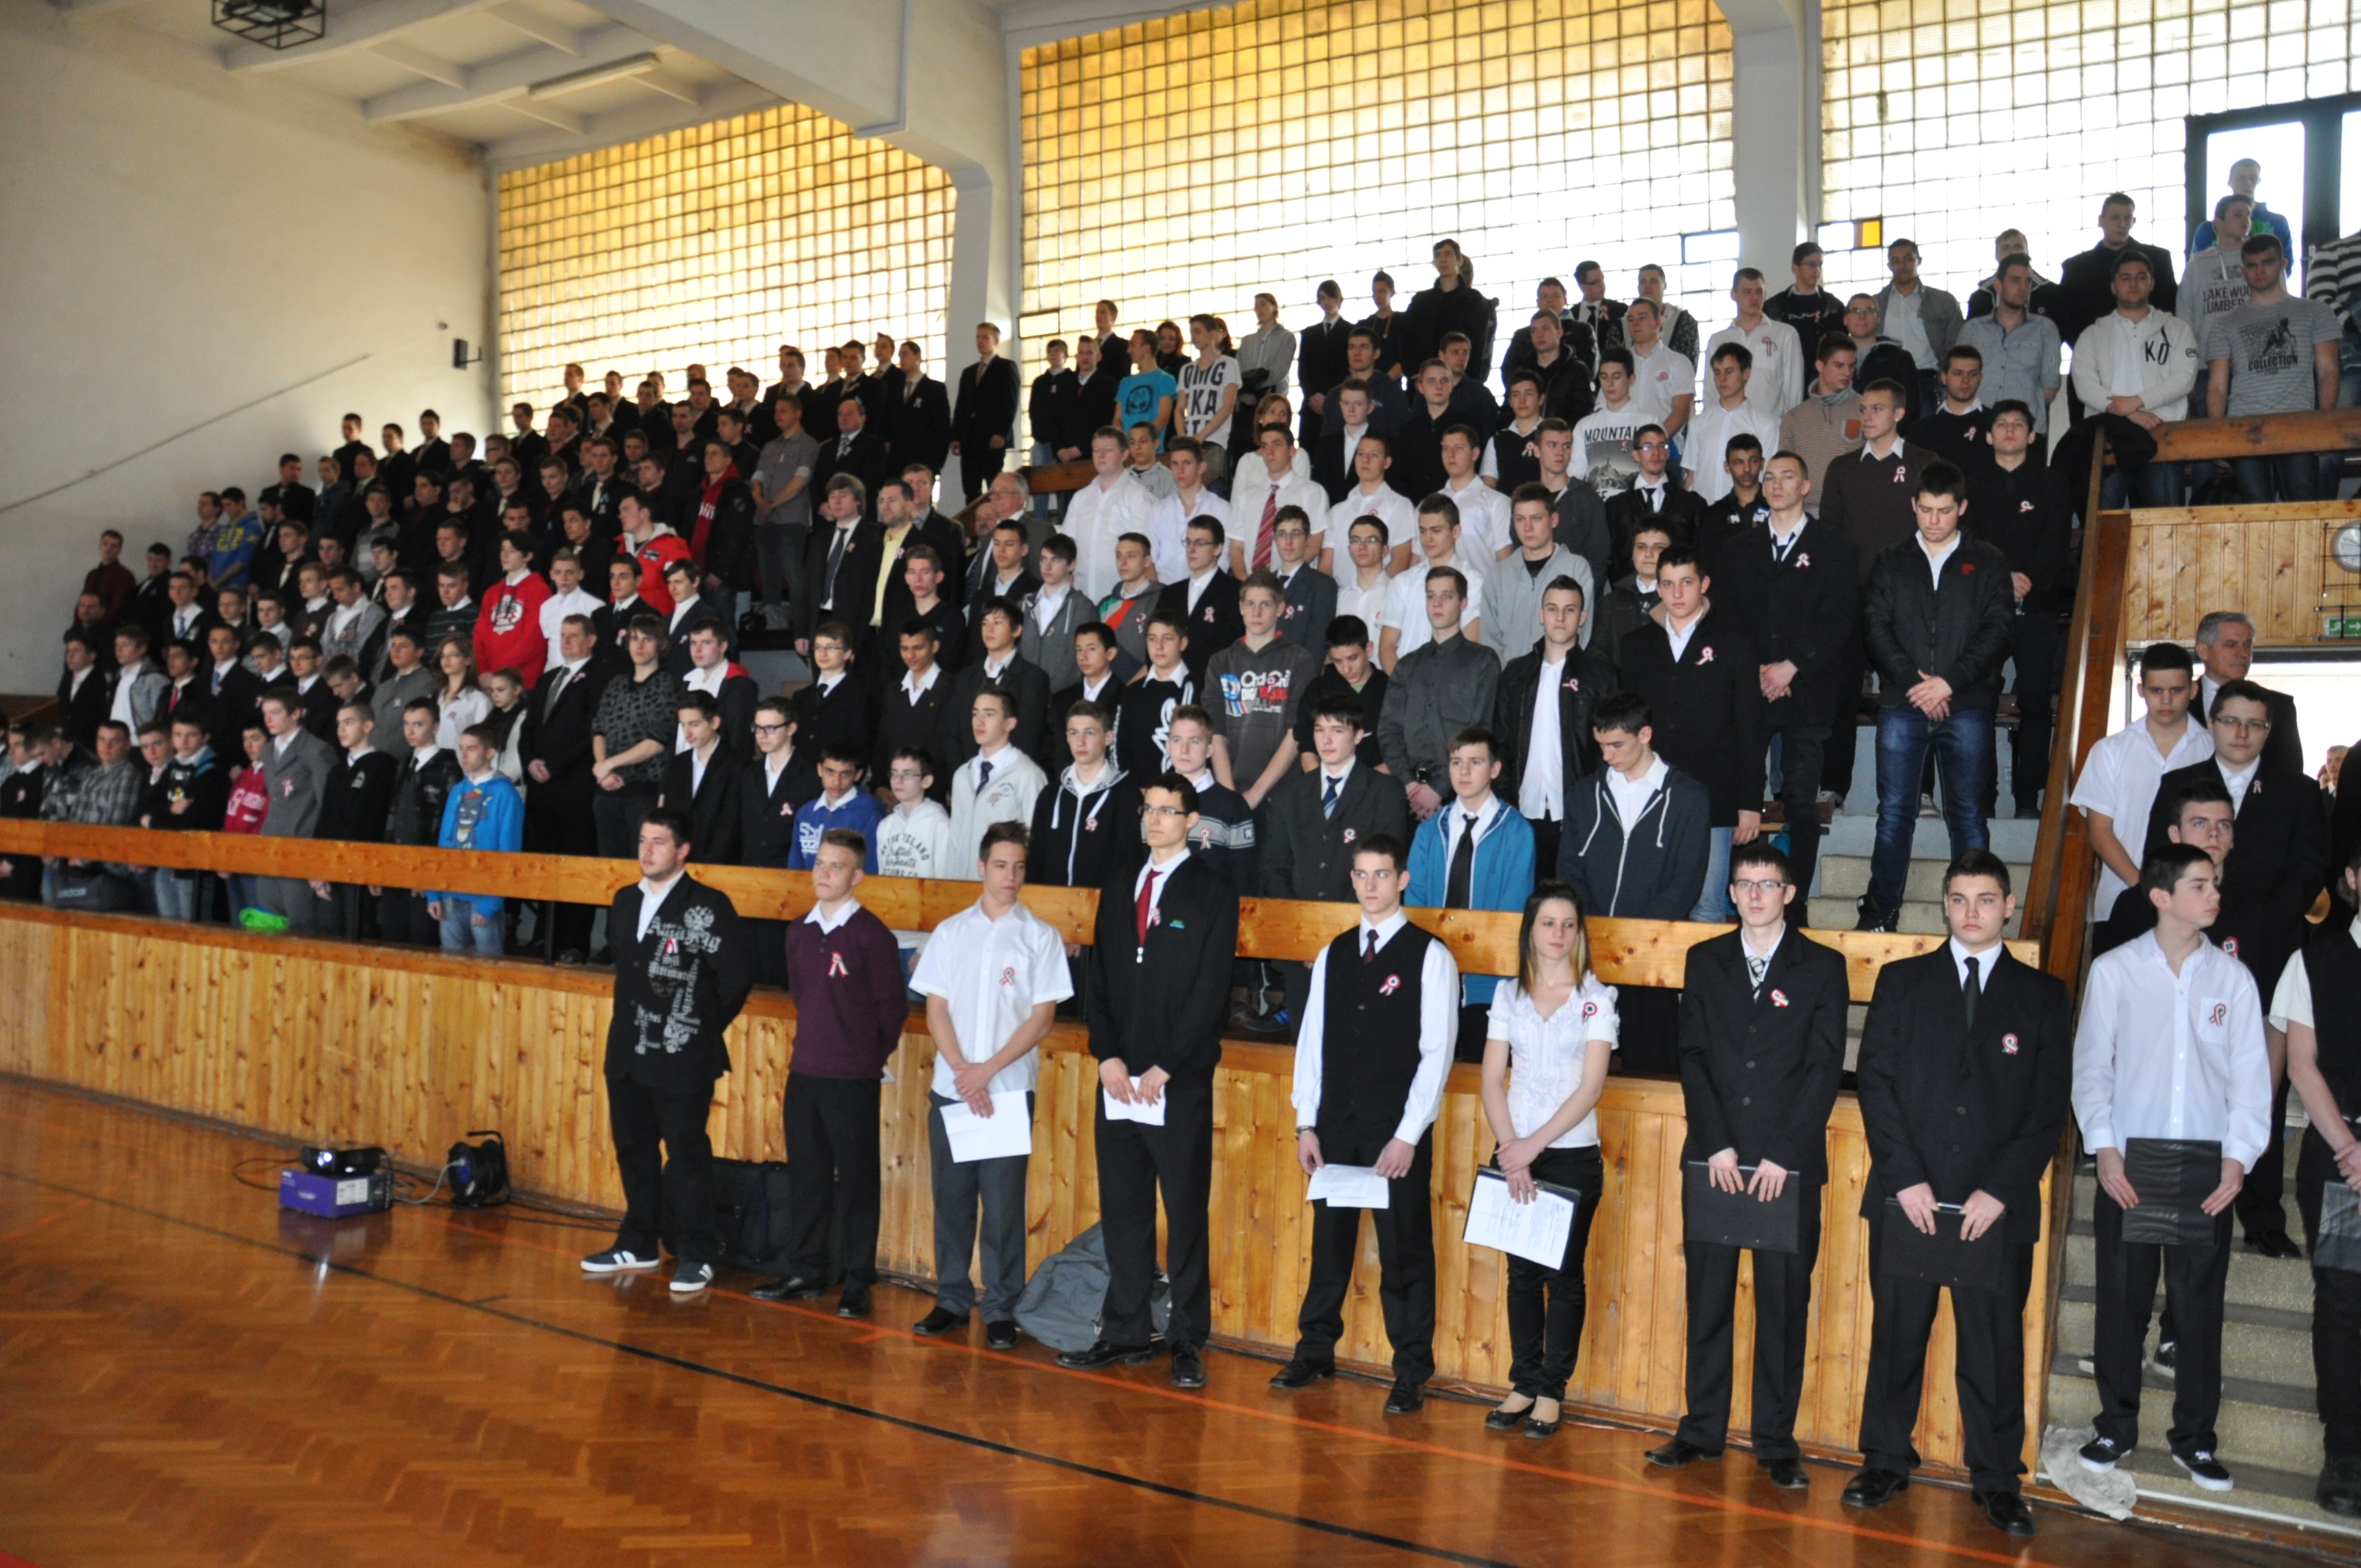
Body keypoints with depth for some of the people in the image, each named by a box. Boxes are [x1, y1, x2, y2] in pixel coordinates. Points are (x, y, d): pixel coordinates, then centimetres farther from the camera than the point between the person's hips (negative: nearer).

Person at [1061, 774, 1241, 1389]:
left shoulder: (1213, 893, -2)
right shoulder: (1120, 890, 14)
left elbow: (1211, 992, -8)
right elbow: (1100, 979, 12)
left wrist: (1164, 1068, -12)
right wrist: (1108, 1056, -1)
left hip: (1180, 1082, -5)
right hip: (1118, 1080, 5)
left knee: (1187, 1215, 2)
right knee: (1122, 1212, 9)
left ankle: (1187, 1341, 11)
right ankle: (1124, 1332, 19)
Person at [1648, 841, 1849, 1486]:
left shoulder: (1823, 967, 3)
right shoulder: (1705, 961, 9)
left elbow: (1824, 1067, -3)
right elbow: (1692, 1057, 4)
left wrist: (1782, 1156, -11)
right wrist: (1717, 1146, -7)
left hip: (1788, 1165, -2)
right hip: (1713, 1159, 2)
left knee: (1785, 1304, 3)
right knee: (1707, 1299, 7)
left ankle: (1776, 1443, 14)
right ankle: (1702, 1429, 18)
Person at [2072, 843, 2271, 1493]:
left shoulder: (2232, 977, 4)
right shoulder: (2114, 971, 0)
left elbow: (2250, 1075, 4)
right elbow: (2091, 1066, 2)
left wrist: (2237, 1157, -5)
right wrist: (2104, 1148, -7)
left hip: (2208, 1167, 1)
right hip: (2128, 1162, -1)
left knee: (2199, 1305, 6)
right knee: (2122, 1299, 6)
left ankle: (2194, 1438, 20)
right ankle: (2116, 1425, 21)